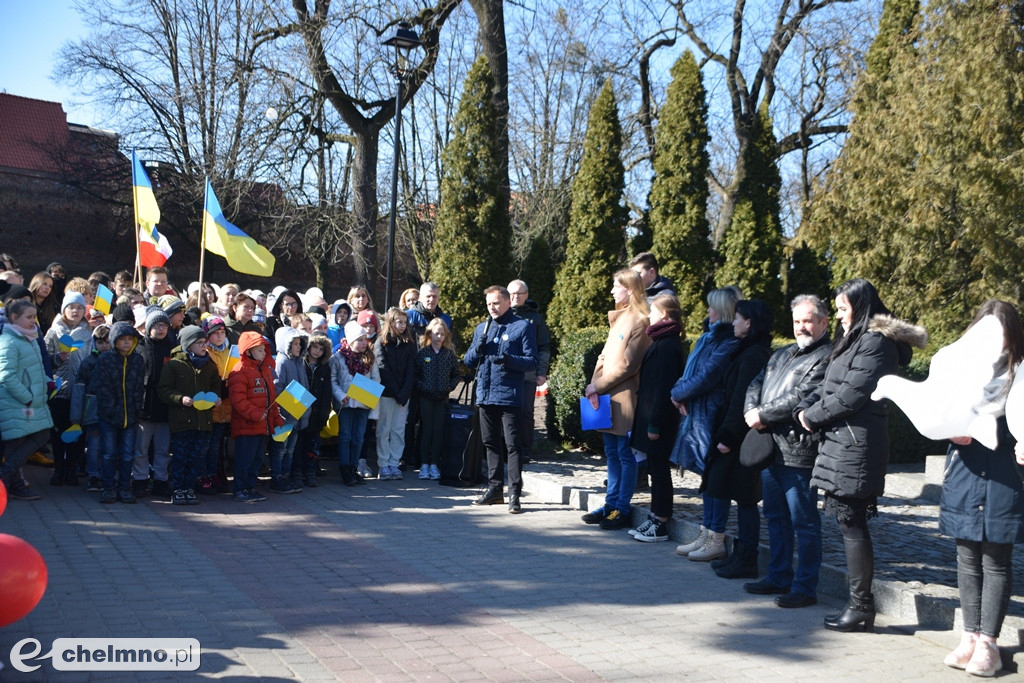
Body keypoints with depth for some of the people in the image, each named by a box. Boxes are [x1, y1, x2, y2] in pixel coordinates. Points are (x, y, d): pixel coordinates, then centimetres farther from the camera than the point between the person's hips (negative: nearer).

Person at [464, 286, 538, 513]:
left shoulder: (523, 327, 0)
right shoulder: (481, 328, 16)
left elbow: (532, 362, -6)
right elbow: (468, 361, 16)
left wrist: (509, 359, -23)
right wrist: (477, 349, -6)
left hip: (509, 396, -6)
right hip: (485, 395, 6)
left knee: (512, 445, -6)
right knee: (491, 444, 12)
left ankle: (515, 494, -5)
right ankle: (495, 488, 22)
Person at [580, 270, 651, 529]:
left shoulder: (640, 321, -11)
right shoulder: (618, 318, 17)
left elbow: (627, 365, -15)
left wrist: (598, 385, -11)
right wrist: (594, 385, 2)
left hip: (624, 398, -9)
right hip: (606, 397, 9)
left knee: (625, 455, -1)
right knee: (612, 454, 13)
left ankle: (622, 509, 5)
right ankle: (611, 505, 20)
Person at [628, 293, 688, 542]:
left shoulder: (667, 346, -18)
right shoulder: (664, 342, 13)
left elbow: (663, 388, -21)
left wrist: (655, 423, -20)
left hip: (660, 418, -10)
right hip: (652, 416, 10)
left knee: (659, 470, -2)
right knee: (656, 469, 14)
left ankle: (660, 525, 6)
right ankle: (656, 518, 23)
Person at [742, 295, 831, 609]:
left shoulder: (827, 357, -9)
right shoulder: (781, 355, 21)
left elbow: (802, 398, -18)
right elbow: (756, 384, 17)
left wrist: (763, 414, -12)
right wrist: (752, 411, -4)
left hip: (797, 451, -9)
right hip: (770, 448, 9)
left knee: (803, 521, -1)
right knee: (775, 517, 17)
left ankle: (805, 588, 6)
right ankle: (778, 577, 28)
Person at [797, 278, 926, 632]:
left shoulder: (876, 342, -11)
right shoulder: (851, 340, 21)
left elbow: (852, 394, -17)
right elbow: (828, 386, 21)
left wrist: (814, 416, -6)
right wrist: (806, 408, 4)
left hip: (856, 443, -10)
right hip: (840, 440, 10)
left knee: (851, 523, -6)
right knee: (849, 522, 10)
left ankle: (861, 606, 1)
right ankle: (860, 603, 17)